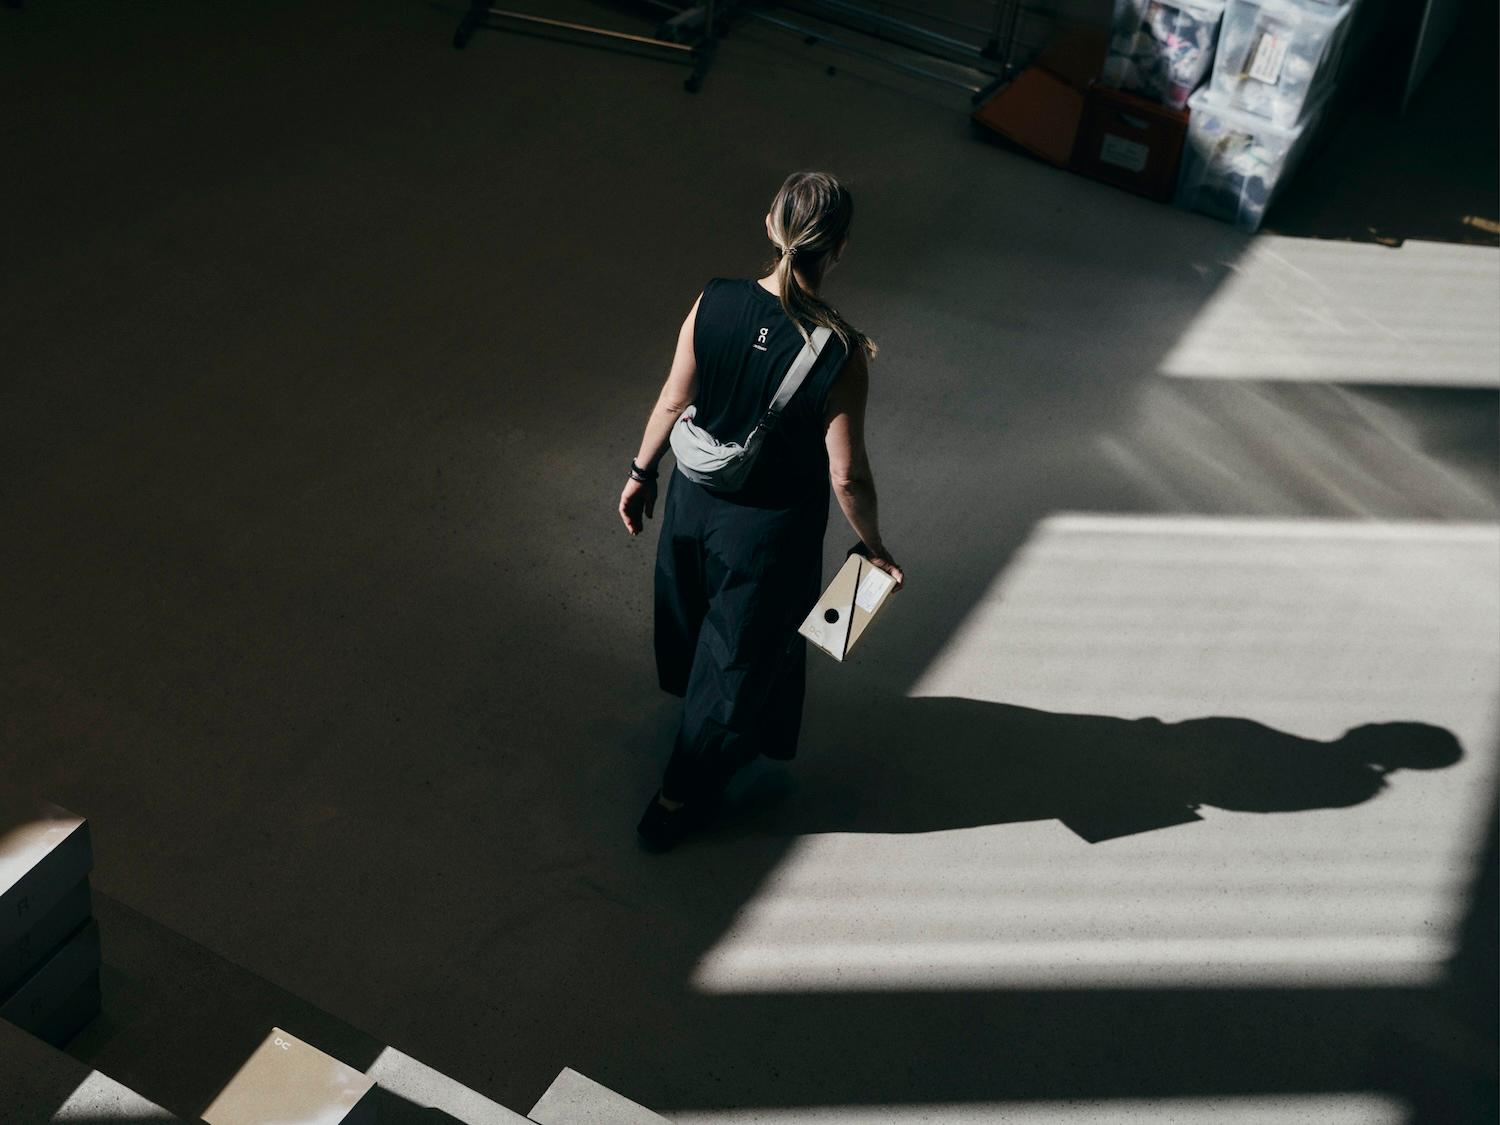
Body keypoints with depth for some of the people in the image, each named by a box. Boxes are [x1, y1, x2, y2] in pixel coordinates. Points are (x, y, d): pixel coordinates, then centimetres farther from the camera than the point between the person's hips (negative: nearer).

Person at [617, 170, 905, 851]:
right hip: (771, 528, -4)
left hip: (695, 498, 4)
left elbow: (672, 402, -6)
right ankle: (681, 797, 33)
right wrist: (873, 548, -4)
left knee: (692, 616, 33)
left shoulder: (713, 303, -18)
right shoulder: (841, 353, -28)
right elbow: (846, 474, -22)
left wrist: (642, 474, 11)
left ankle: (688, 695, 66)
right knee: (740, 658, 19)